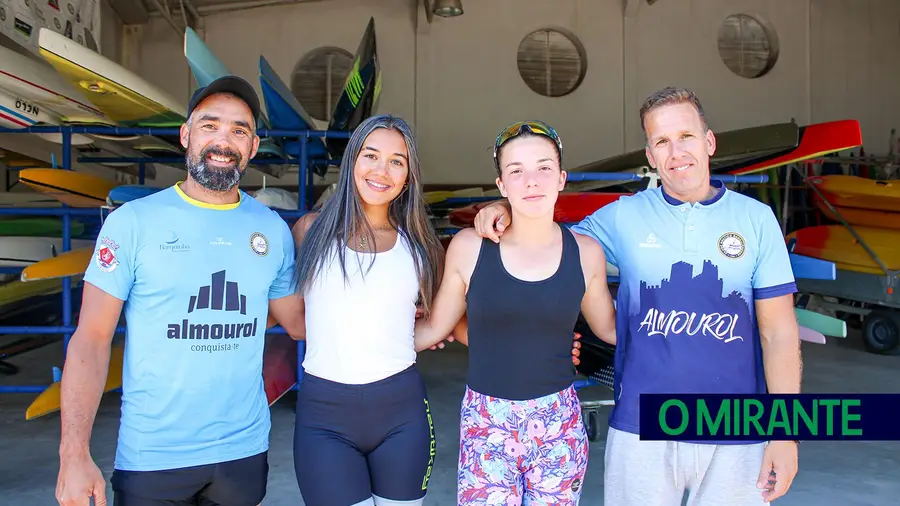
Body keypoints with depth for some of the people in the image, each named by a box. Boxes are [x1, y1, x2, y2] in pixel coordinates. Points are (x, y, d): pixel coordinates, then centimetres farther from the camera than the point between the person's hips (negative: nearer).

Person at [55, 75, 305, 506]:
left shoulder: (274, 229, 1)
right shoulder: (133, 221, -7)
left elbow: (297, 319, 9)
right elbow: (91, 339, -7)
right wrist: (74, 455, -13)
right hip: (151, 459, -2)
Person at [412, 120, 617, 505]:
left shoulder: (586, 253, -3)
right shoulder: (469, 247, -8)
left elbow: (609, 327, 12)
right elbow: (435, 327, 3)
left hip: (560, 426, 2)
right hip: (486, 425, -1)